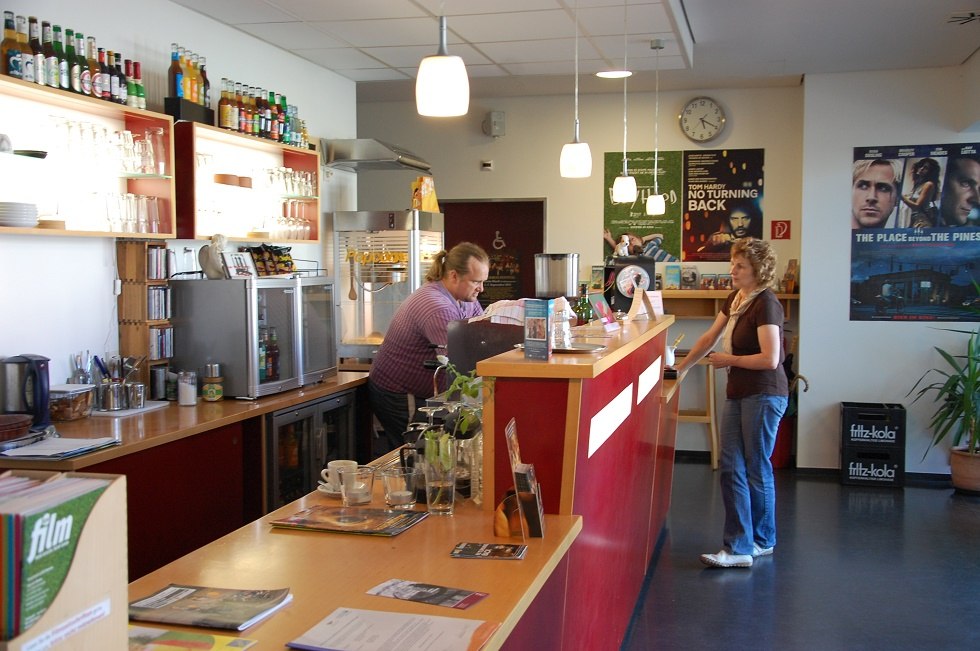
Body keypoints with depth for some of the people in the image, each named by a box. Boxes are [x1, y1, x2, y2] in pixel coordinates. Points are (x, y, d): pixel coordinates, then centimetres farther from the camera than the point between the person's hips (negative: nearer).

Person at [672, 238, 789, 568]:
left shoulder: (765, 304, -17)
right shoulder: (735, 299, 11)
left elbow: (770, 359, -22)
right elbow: (710, 337, 20)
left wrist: (729, 360, -11)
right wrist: (681, 367, 22)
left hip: (764, 395, -9)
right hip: (739, 393, 9)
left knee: (756, 470, 3)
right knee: (731, 469, 4)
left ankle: (762, 540, 19)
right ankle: (740, 547, 8)